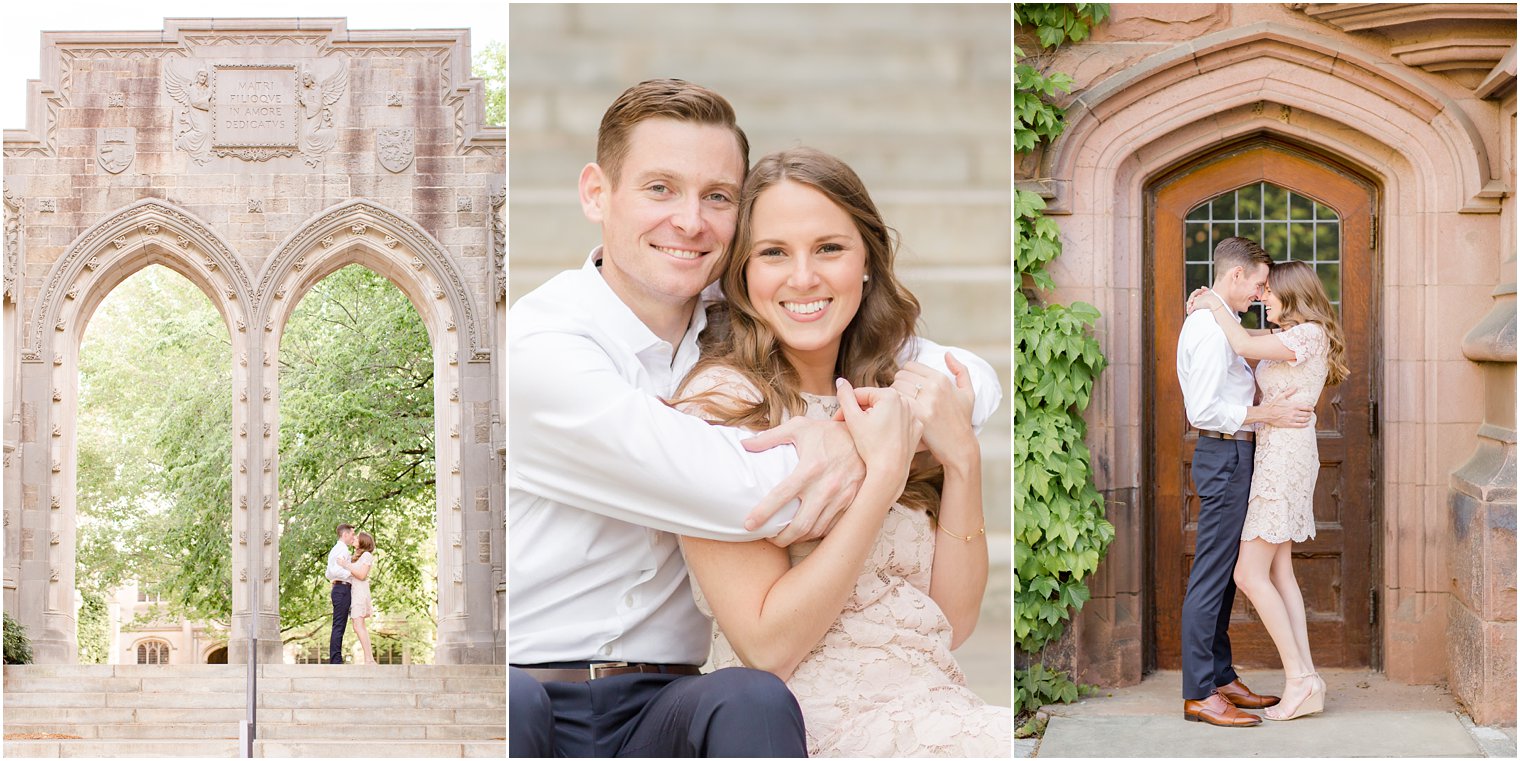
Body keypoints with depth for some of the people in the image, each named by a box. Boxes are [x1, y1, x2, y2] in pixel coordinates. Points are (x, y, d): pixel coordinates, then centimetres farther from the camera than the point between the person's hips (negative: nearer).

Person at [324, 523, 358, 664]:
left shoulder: (335, 550, 24)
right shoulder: (342, 549, -9)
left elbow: (328, 574, 30)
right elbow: (336, 570, -23)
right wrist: (351, 573, -15)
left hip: (337, 588, 11)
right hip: (343, 588, -11)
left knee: (339, 626, 9)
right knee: (339, 626, -12)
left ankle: (335, 659, 8)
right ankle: (336, 660, -14)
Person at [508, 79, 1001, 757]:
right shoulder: (541, 349, -14)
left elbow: (972, 374, 5)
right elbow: (753, 496, -22)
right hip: (528, 684, -4)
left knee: (750, 700, -29)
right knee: (513, 701, -37)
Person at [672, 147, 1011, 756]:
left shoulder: (887, 400, 12)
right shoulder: (720, 400, -8)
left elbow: (953, 623, 8)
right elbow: (767, 648, -15)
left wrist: (962, 459, -4)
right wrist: (885, 475, -17)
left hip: (943, 711, 7)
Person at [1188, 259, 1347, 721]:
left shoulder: (1309, 334, -13)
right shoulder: (1289, 337, 17)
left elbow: (1244, 346, -21)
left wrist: (1216, 304, -7)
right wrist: (1208, 310, 7)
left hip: (1285, 453, -10)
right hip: (1278, 453, 10)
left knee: (1250, 574, -10)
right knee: (1279, 571, 9)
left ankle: (1299, 678, -6)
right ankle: (1306, 678, 9)